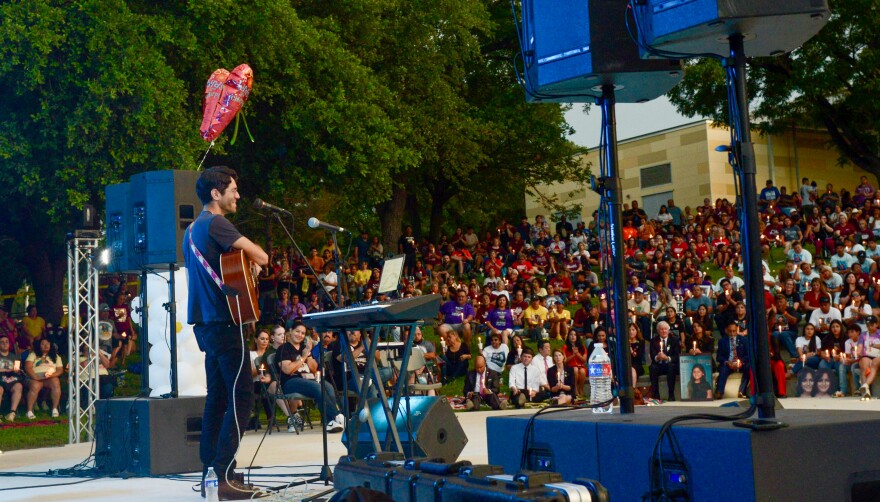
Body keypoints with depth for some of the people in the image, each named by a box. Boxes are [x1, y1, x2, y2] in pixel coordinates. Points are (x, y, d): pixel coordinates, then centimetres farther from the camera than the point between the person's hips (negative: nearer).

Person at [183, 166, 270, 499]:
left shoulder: (193, 229, 18)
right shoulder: (216, 223, -13)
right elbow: (261, 257, -17)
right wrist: (254, 264, 5)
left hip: (205, 322, 10)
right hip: (222, 320, -10)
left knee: (217, 396, 13)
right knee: (241, 395, -9)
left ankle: (210, 472, 15)